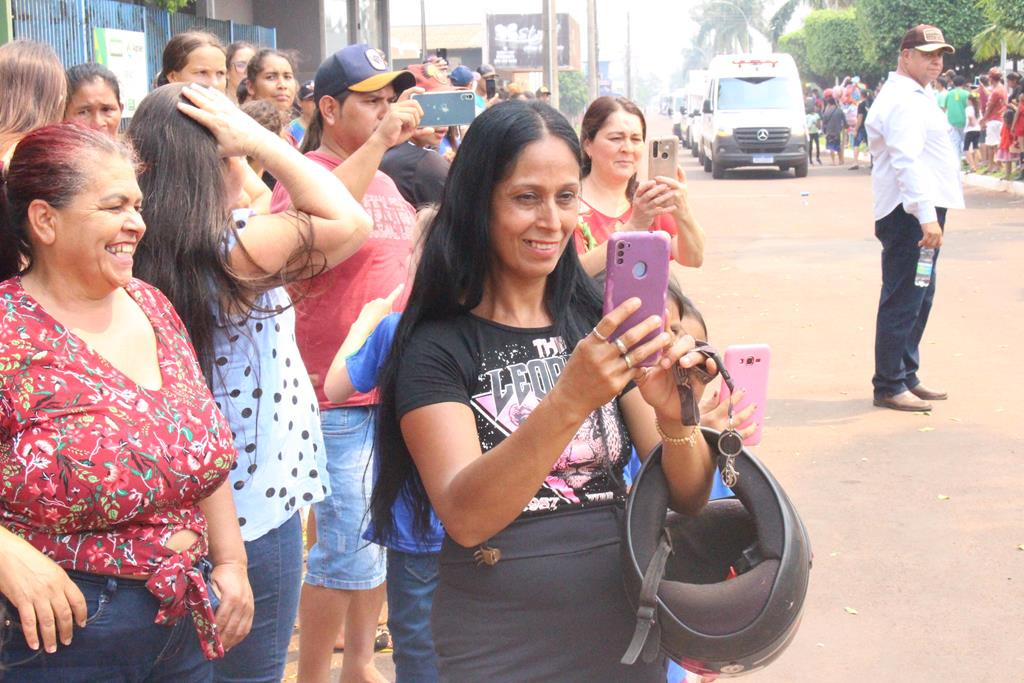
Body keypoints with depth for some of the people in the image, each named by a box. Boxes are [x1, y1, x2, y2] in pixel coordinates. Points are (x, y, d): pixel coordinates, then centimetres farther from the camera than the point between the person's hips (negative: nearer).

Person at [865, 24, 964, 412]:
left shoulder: (915, 96, 21)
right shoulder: (903, 100, -14)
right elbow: (907, 161, -25)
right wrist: (927, 215, -33)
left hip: (923, 210, 11)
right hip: (911, 214, -11)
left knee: (920, 298, 16)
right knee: (904, 300, -8)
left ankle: (907, 377, 25)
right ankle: (888, 386, -3)